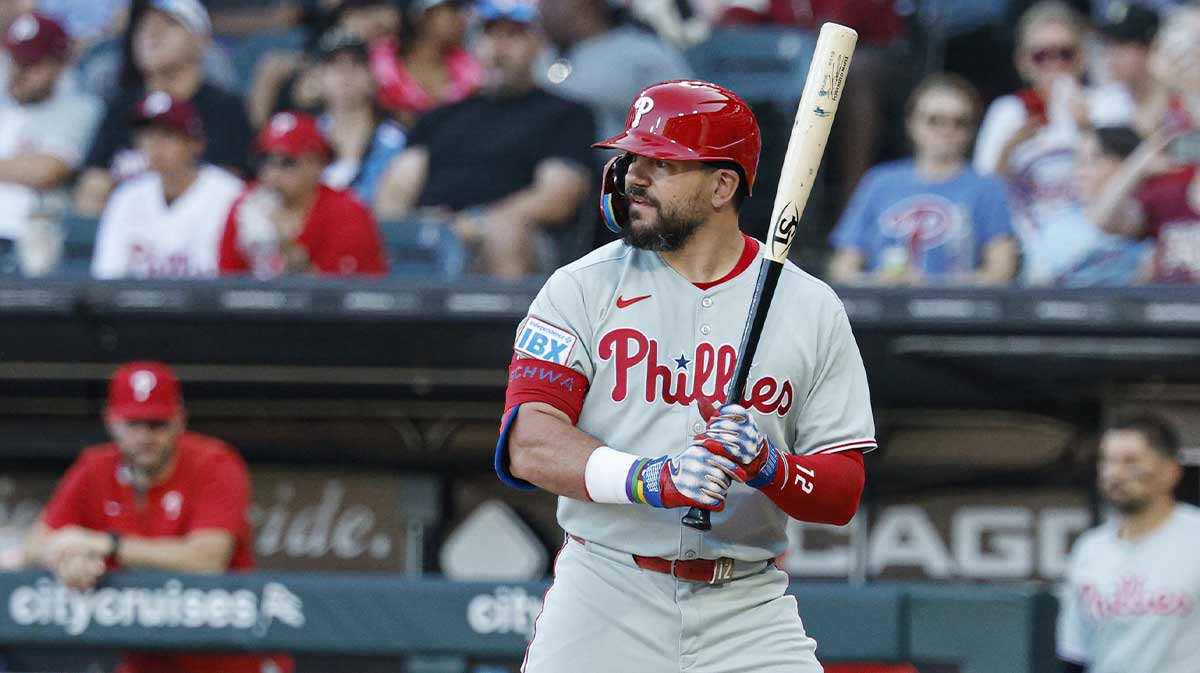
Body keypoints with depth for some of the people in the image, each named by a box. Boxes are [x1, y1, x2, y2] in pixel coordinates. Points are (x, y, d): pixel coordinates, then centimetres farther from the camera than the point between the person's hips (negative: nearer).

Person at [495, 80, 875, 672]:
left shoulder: (811, 308, 5)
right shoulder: (583, 289, 2)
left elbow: (844, 493, 2)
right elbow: (528, 445, -10)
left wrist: (769, 467, -18)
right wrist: (650, 479, -25)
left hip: (748, 610, 1)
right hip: (604, 601, -1)